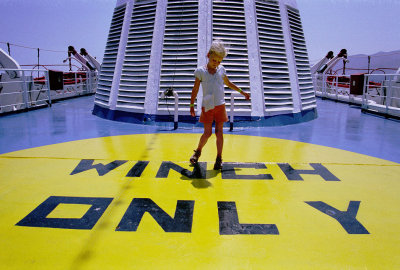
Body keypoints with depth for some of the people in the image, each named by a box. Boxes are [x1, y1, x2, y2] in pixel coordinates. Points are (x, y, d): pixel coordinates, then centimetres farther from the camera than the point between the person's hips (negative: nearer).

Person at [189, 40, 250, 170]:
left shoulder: (221, 70, 9)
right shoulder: (201, 71, 0)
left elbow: (228, 83, 25)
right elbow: (195, 89, 2)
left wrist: (242, 92, 29)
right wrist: (192, 105, -2)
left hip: (220, 105, 2)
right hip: (207, 106, -2)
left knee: (219, 132, 1)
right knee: (207, 132, -3)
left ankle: (219, 158, 10)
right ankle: (198, 152, 22)